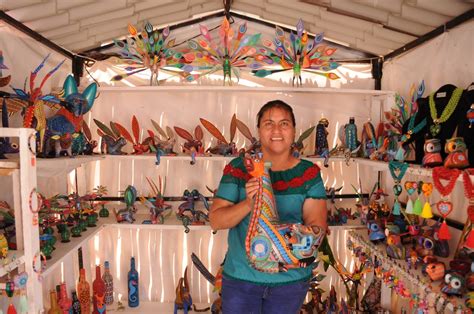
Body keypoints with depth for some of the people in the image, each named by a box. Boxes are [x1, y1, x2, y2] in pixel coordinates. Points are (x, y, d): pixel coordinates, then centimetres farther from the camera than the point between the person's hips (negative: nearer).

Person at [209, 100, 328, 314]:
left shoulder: (308, 173, -4)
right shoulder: (238, 168, -6)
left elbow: (316, 224, -7)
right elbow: (216, 221, -10)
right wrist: (249, 203, -27)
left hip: (291, 278, 1)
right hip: (241, 276, -1)